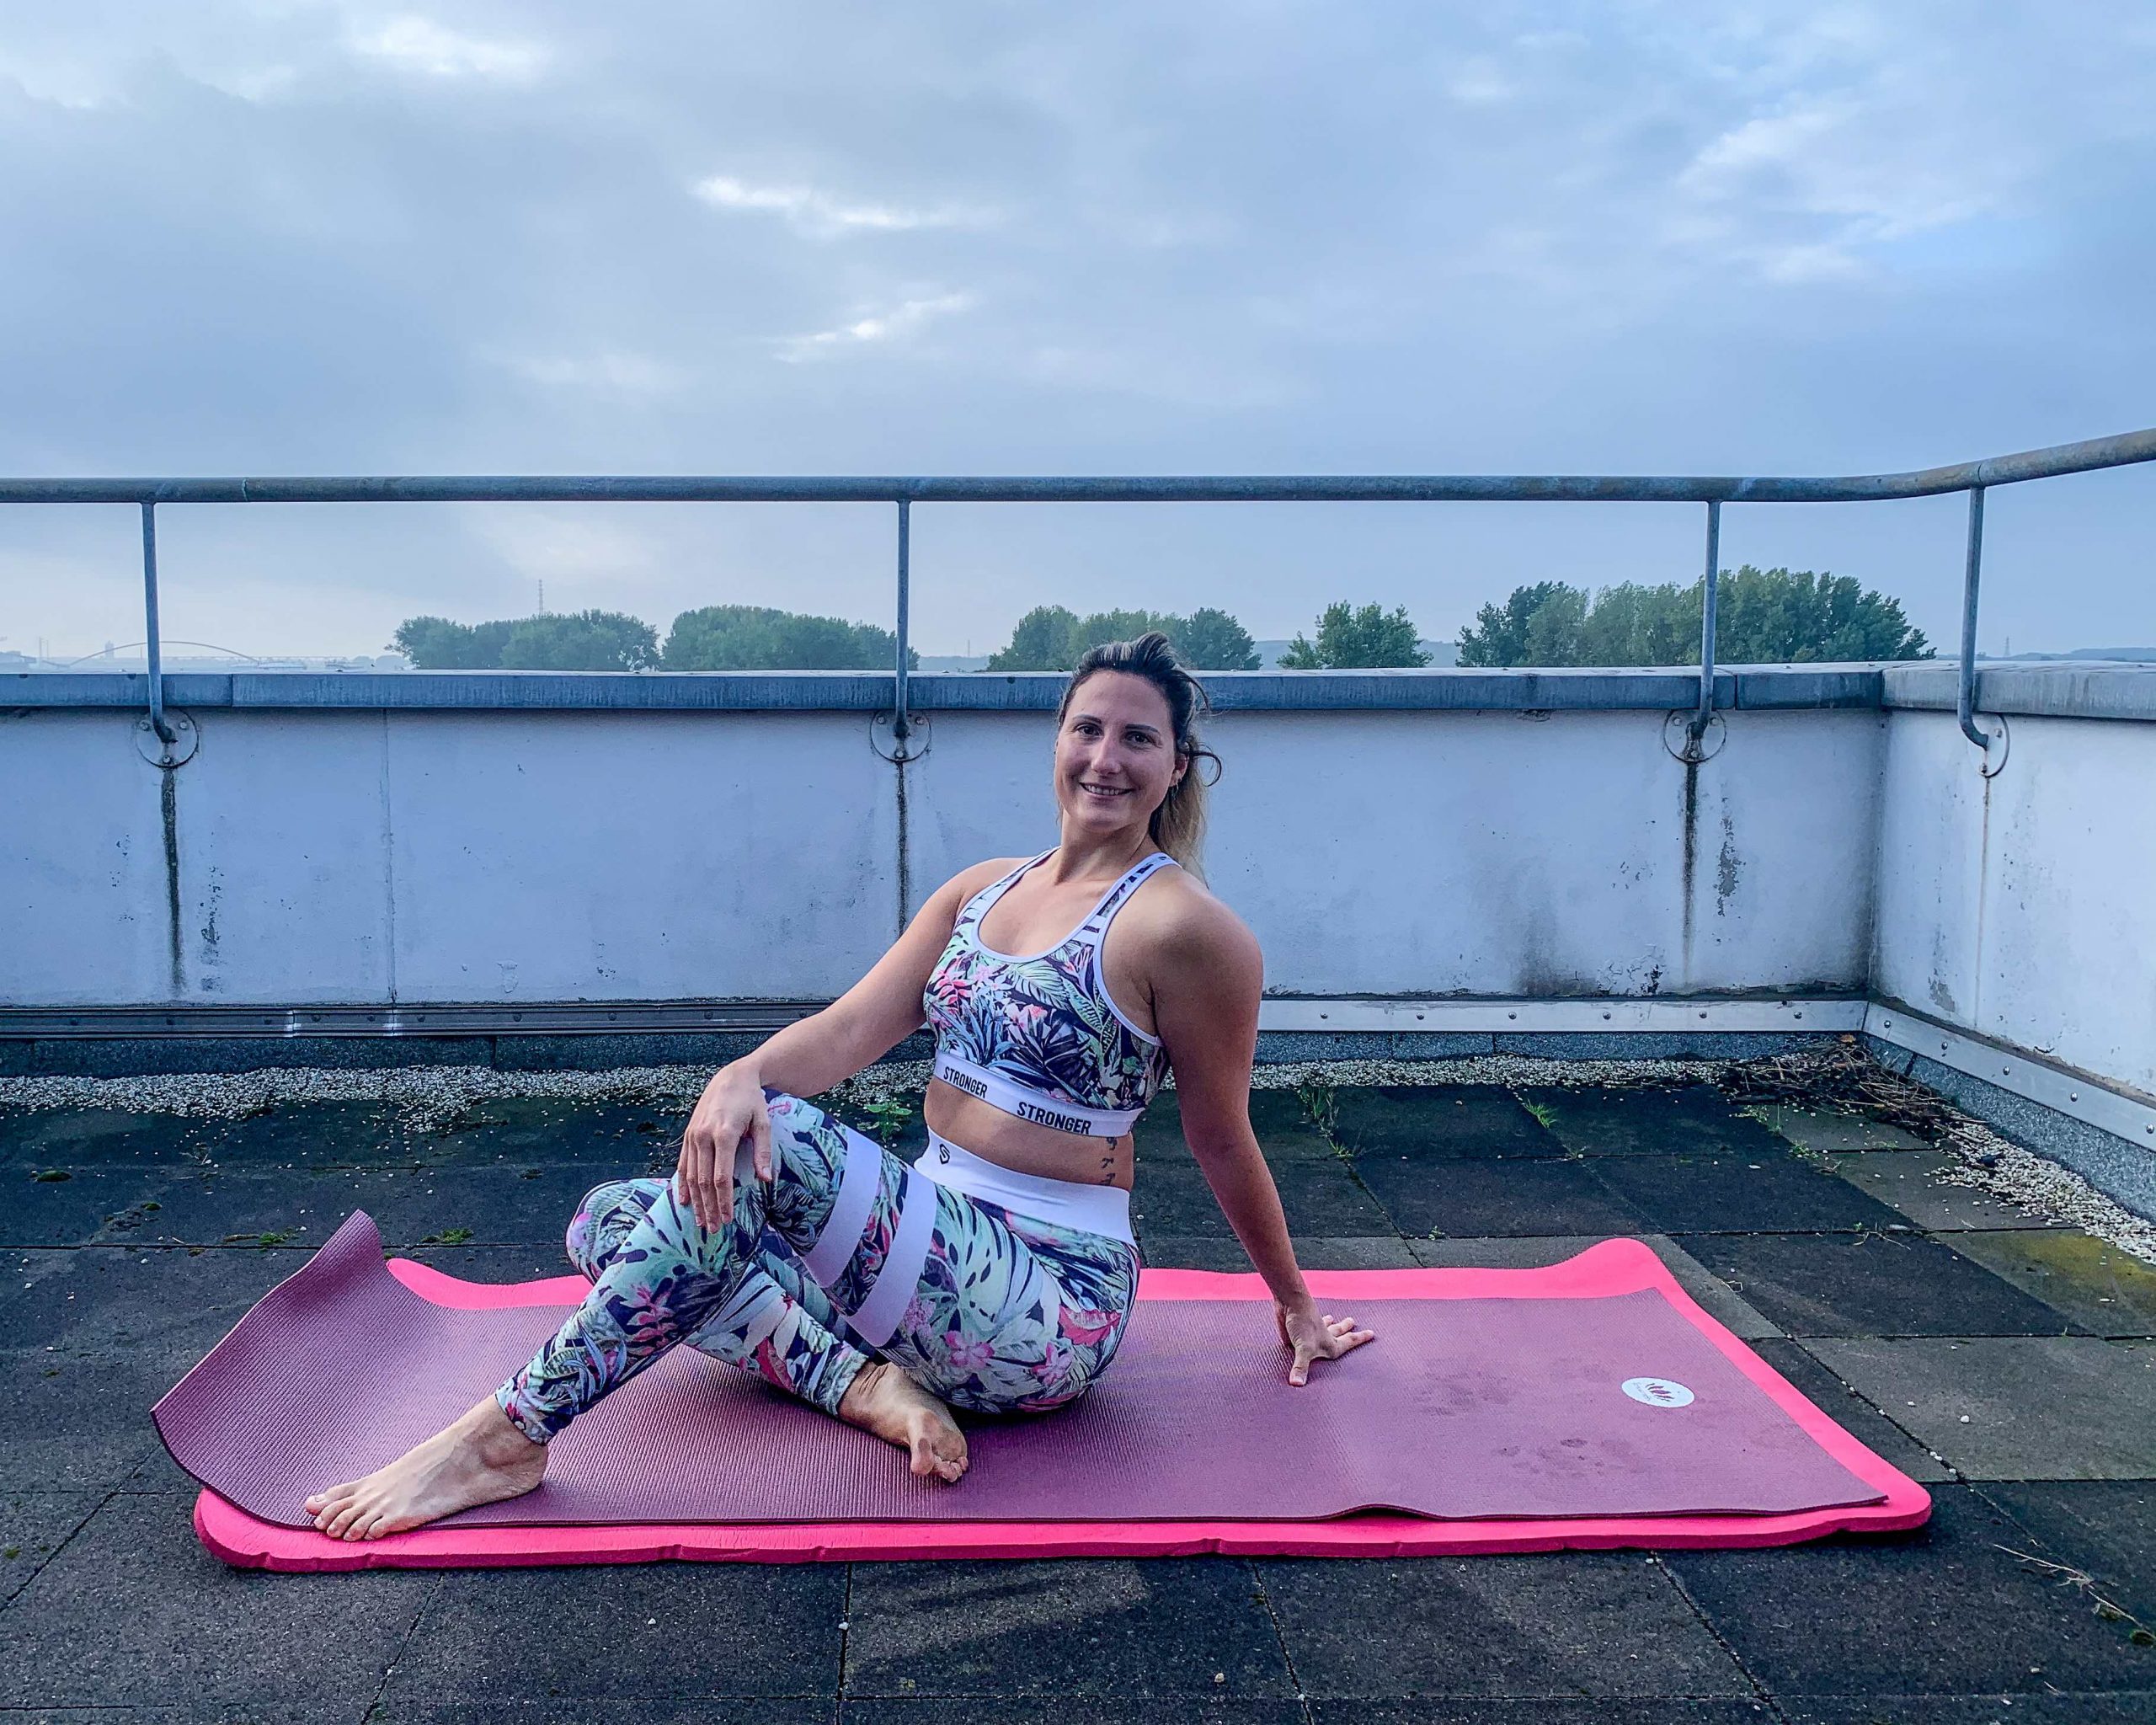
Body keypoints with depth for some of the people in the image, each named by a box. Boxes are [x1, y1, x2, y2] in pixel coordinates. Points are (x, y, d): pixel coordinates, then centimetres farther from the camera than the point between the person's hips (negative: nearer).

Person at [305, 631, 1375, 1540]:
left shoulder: (1180, 928, -10)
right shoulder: (981, 891, 10)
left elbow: (1222, 1138, 0)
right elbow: (857, 1023, -2)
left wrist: (1293, 1303, 10)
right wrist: (745, 1073, -24)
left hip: (1049, 1305, -8)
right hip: (943, 1252, 8)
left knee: (773, 1140, -30)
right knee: (611, 1222, 0)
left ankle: (512, 1434, -22)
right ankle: (868, 1383, -16)